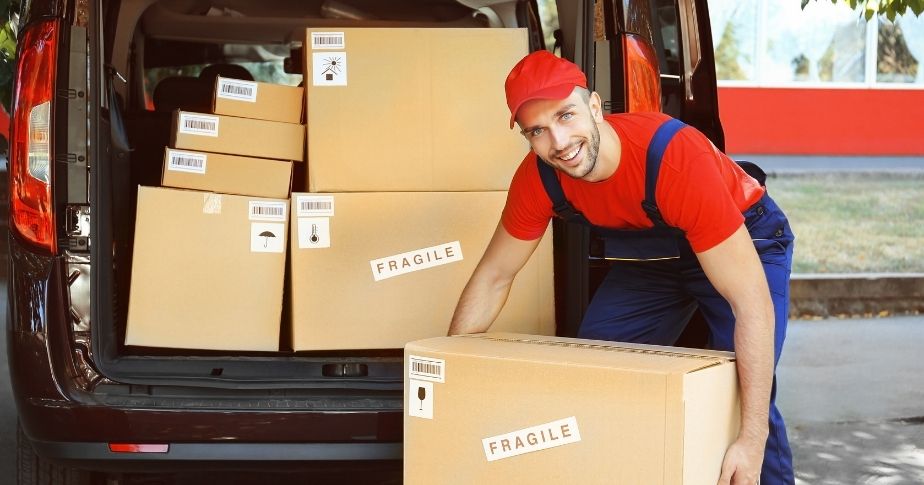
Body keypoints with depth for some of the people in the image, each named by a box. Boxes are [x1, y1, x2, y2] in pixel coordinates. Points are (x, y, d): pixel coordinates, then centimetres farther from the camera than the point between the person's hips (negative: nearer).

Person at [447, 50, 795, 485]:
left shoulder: (677, 158, -40)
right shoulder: (538, 177, -23)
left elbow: (752, 301, -40)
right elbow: (493, 277, -7)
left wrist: (753, 440, -44)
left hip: (744, 241, -5)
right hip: (650, 250, 5)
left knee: (743, 393, -23)